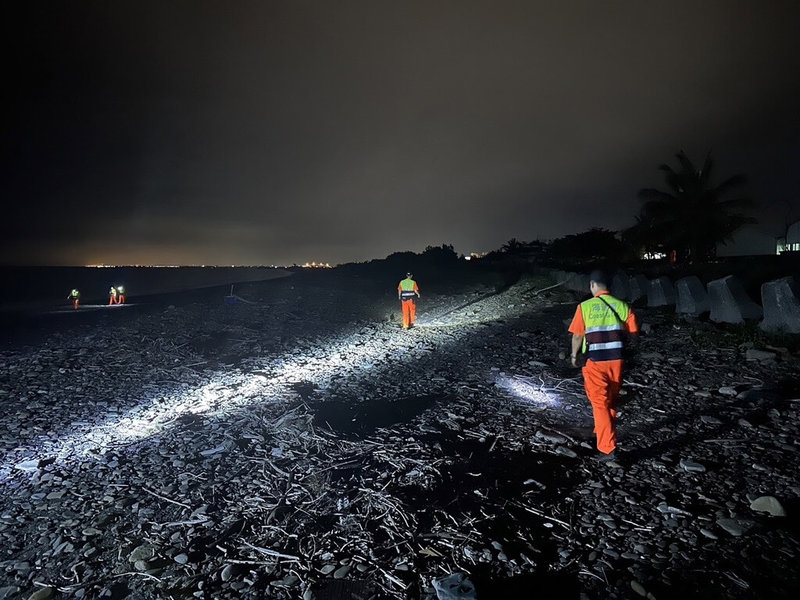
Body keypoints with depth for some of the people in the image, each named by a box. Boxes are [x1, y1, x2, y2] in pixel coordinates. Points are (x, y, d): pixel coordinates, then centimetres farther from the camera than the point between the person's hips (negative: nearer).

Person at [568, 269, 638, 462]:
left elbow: (577, 336, -6)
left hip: (595, 362, -4)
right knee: (611, 401, 22)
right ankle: (604, 432, 41)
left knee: (600, 404, 4)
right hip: (617, 360, 4)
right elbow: (633, 332, 0)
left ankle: (608, 449, 1)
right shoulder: (622, 305, -1)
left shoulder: (585, 307, -9)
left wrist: (574, 355, 10)